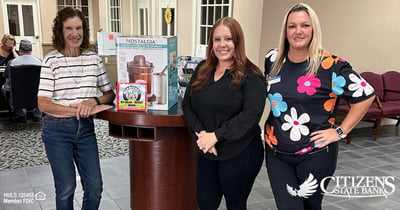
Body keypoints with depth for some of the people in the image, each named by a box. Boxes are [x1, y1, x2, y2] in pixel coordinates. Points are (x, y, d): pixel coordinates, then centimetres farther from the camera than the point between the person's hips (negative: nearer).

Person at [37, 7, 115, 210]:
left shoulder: (93, 59, 2)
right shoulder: (51, 60, -8)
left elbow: (110, 93, 8)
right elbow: (43, 104, -12)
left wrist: (94, 101, -13)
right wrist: (77, 110, -21)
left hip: (86, 129, 3)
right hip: (57, 130, -3)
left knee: (95, 188, 8)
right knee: (66, 189, 8)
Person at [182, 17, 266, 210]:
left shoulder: (250, 76, -11)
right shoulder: (202, 70, 6)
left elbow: (251, 115, -21)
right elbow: (187, 104, 4)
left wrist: (216, 136, -23)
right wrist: (200, 134, -11)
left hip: (240, 155, -5)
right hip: (207, 153, 5)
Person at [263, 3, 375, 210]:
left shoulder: (331, 65, -13)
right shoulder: (273, 59, 1)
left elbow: (366, 95, -8)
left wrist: (340, 131, -9)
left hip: (315, 154, -3)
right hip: (276, 152, 3)